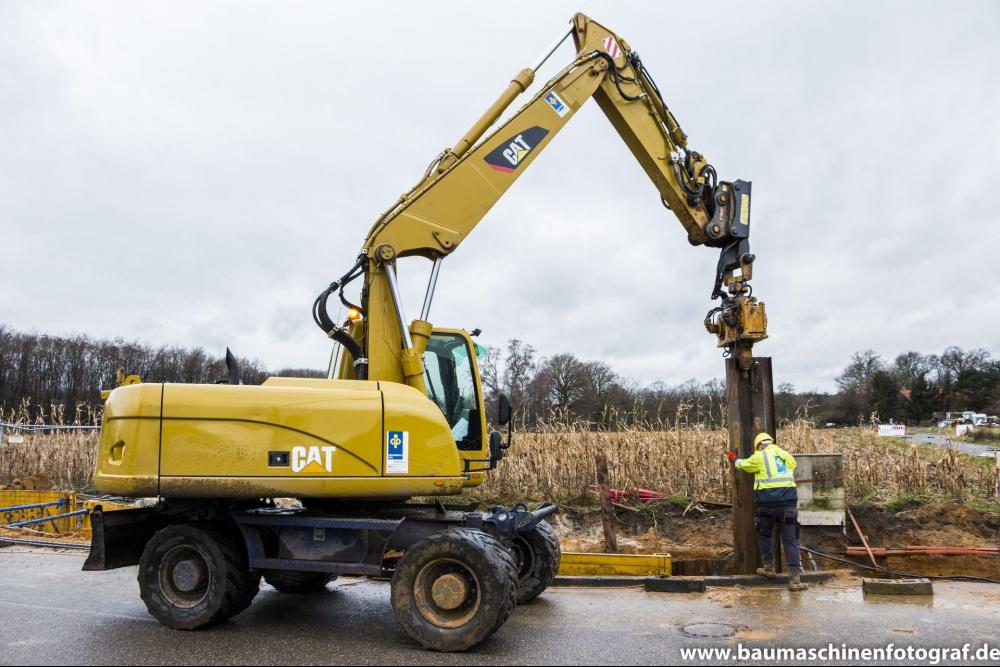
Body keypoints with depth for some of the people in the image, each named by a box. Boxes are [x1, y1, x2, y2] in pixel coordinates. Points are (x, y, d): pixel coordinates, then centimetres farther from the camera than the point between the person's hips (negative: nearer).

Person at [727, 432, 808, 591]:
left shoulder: (760, 456, 4)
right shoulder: (786, 455, 14)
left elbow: (743, 464, 18)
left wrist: (734, 458, 40)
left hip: (768, 502, -2)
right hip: (789, 502, 2)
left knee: (765, 534, 22)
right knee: (791, 540, 4)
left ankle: (769, 568, 25)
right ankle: (795, 580, -1)